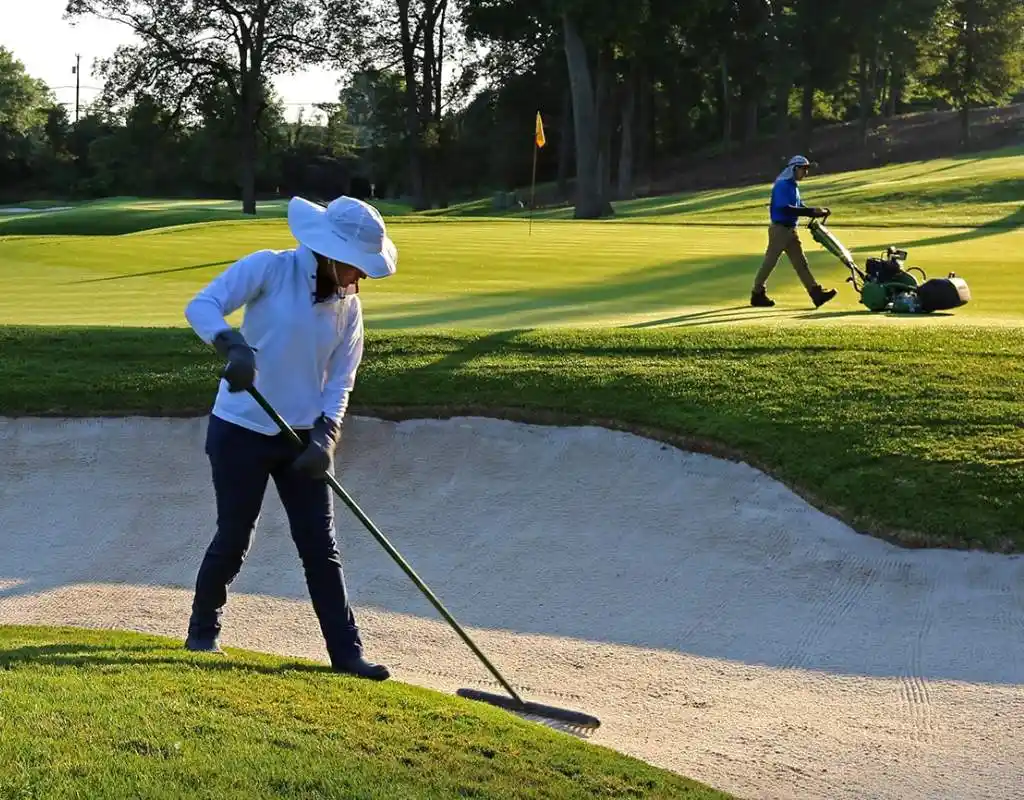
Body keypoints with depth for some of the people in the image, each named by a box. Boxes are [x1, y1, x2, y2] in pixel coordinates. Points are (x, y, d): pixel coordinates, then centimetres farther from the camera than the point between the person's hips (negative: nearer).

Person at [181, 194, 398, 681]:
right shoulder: (269, 269, -13)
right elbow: (201, 306, -19)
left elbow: (339, 382, 2)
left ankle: (346, 653, 6)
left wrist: (325, 436, -13)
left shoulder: (348, 305, 2)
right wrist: (233, 345, -38)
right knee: (234, 539, 5)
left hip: (303, 437, 4)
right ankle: (202, 633, 28)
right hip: (242, 431, -4)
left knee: (320, 546, 2)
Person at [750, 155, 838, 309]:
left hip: (791, 230, 9)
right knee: (770, 262, 0)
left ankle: (816, 293, -1)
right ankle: (757, 294, 10)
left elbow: (800, 207, 17)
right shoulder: (782, 185, -15)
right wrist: (811, 211, -27)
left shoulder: (793, 186, 16)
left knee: (801, 263, 4)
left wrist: (818, 211, 1)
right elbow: (785, 208, -25)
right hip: (780, 229, -9)